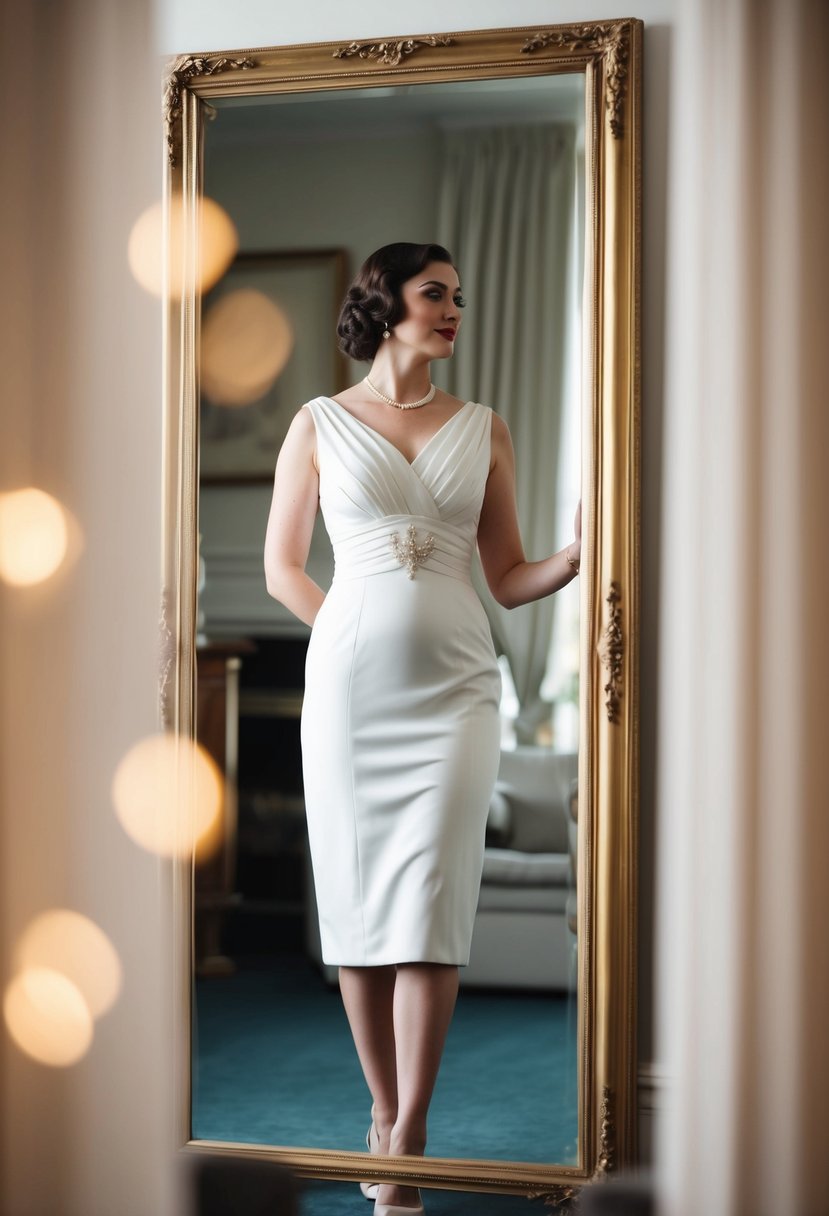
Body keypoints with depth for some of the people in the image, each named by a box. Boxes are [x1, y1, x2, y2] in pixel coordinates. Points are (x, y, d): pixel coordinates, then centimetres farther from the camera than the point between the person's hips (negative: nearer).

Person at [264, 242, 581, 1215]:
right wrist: (359, 637, 1)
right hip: (348, 682, 0)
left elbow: (509, 579, 10)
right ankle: (383, 1111, 17)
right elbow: (282, 568, 11)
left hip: (454, 686, 0)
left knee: (429, 905, -8)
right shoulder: (319, 424, 8)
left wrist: (579, 553, -8)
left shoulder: (483, 430, 11)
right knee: (357, 899, 1)